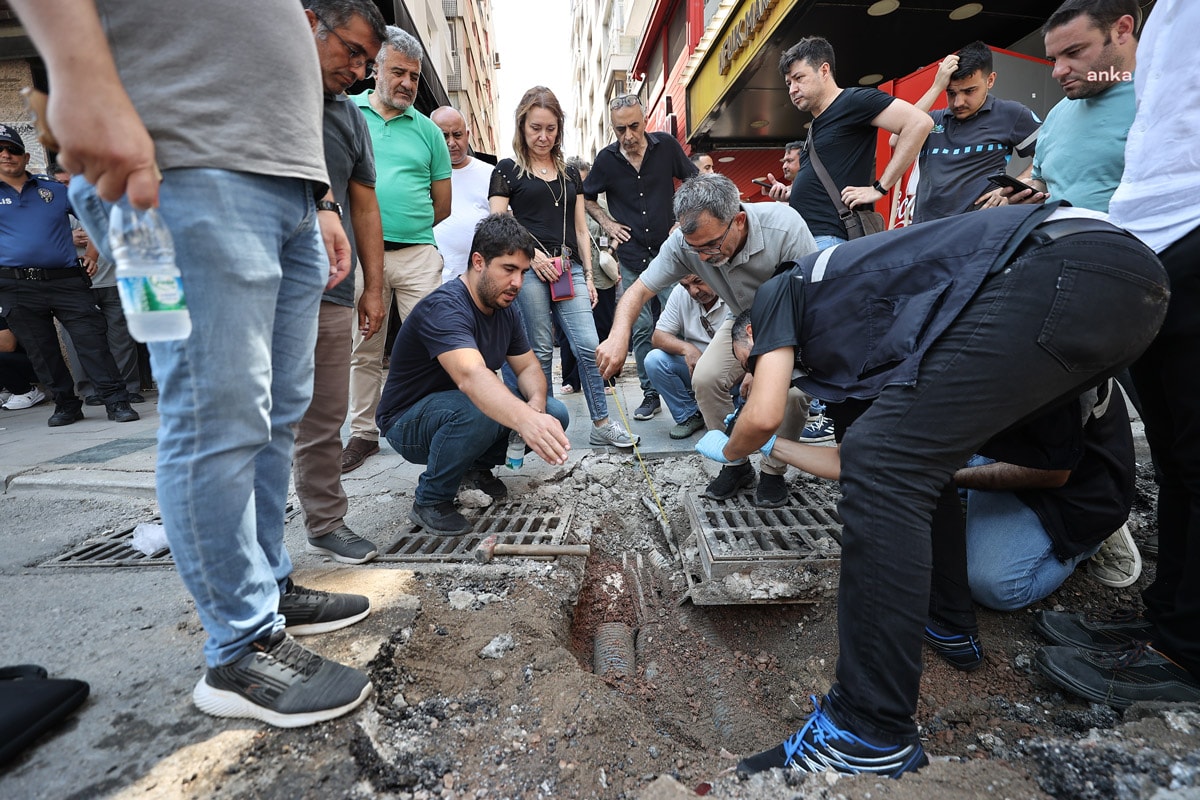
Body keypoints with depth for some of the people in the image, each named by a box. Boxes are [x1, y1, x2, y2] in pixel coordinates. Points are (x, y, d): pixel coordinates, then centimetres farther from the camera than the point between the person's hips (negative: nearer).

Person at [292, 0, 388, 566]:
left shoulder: (350, 116, 21)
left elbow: (364, 205, 19)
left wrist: (373, 286, 14)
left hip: (331, 294, 5)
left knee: (325, 422, 9)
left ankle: (326, 524, 23)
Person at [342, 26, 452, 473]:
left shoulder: (427, 130, 13)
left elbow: (442, 204, 13)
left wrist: (405, 230, 8)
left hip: (418, 254, 0)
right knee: (363, 350, 6)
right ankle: (363, 434, 18)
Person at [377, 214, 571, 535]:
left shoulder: (505, 310, -2)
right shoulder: (445, 308, -29)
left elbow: (528, 366, 0)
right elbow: (471, 376, -47)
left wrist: (536, 403, -24)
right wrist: (525, 420, -65)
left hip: (463, 410, 7)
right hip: (409, 422, -7)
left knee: (554, 414, -10)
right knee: (476, 410, -39)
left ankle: (478, 466, 12)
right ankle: (430, 501, -13)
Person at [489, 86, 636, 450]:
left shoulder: (570, 174, 21)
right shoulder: (507, 170, 9)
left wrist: (588, 276, 13)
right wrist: (531, 254, -13)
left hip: (569, 269, 3)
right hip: (529, 270, -3)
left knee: (588, 346, -6)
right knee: (540, 351, 0)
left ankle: (602, 425, 3)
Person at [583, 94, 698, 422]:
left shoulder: (666, 146, -1)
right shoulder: (606, 159, 1)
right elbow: (587, 198, 16)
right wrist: (607, 223, 2)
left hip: (668, 252, -1)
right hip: (631, 259, 1)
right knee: (641, 329, 4)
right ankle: (651, 394, 15)